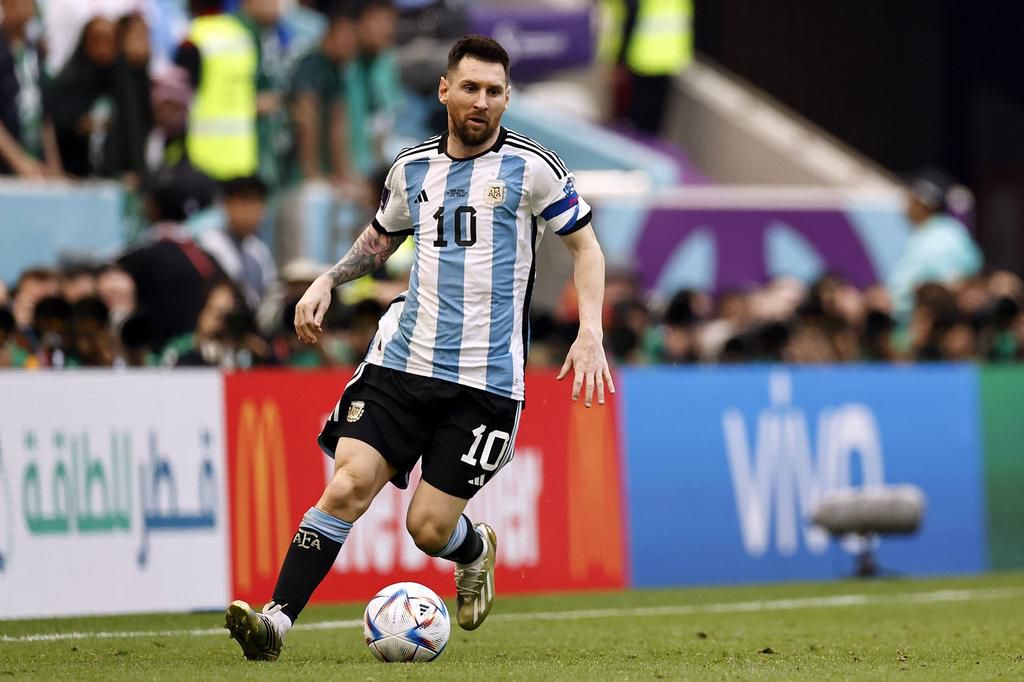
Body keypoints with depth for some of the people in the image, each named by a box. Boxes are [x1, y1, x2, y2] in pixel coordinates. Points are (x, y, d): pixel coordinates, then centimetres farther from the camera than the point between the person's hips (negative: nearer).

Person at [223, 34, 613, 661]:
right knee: (348, 485, -15)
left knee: (429, 527, -4)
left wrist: (591, 335, -6)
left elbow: (585, 244, 5)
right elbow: (381, 237, 29)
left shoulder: (531, 167, -3)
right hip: (403, 361, 3)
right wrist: (326, 283, 13)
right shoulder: (414, 167, 10)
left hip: (486, 380, -3)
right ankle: (278, 620, -16)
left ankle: (478, 550, 32)